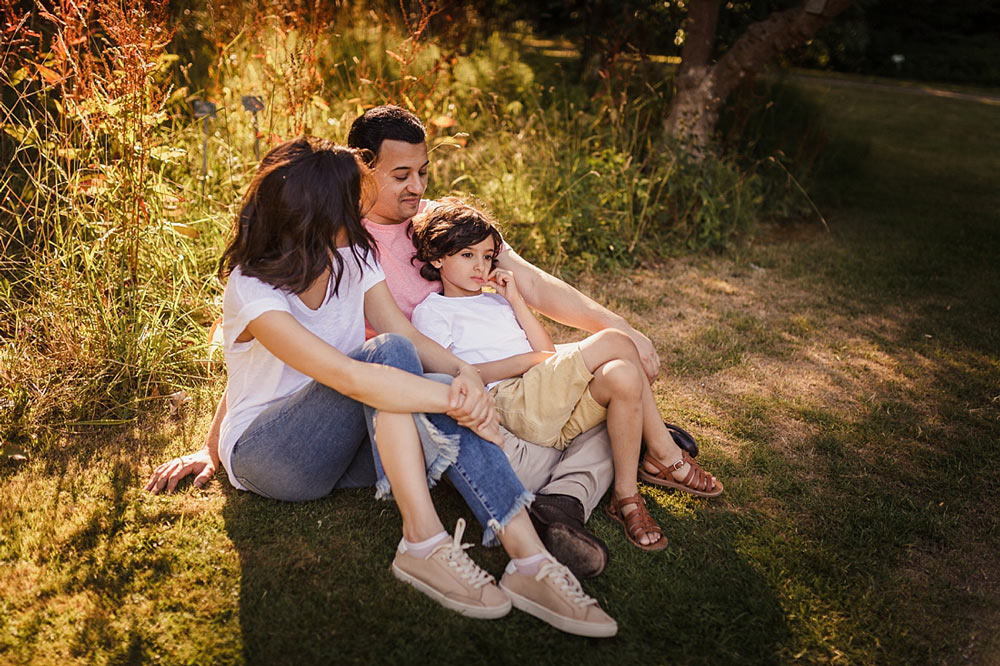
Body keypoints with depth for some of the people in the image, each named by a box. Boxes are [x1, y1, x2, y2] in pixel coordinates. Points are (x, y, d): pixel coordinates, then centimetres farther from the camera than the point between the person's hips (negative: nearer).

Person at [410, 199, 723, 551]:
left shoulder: (497, 300, 28)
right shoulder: (430, 312, 9)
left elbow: (547, 351, 18)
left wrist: (515, 300, 10)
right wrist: (526, 360, -9)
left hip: (552, 410, 7)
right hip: (509, 403, -7)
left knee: (622, 376, -24)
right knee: (614, 341, -20)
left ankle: (626, 495, -14)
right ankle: (665, 455, -8)